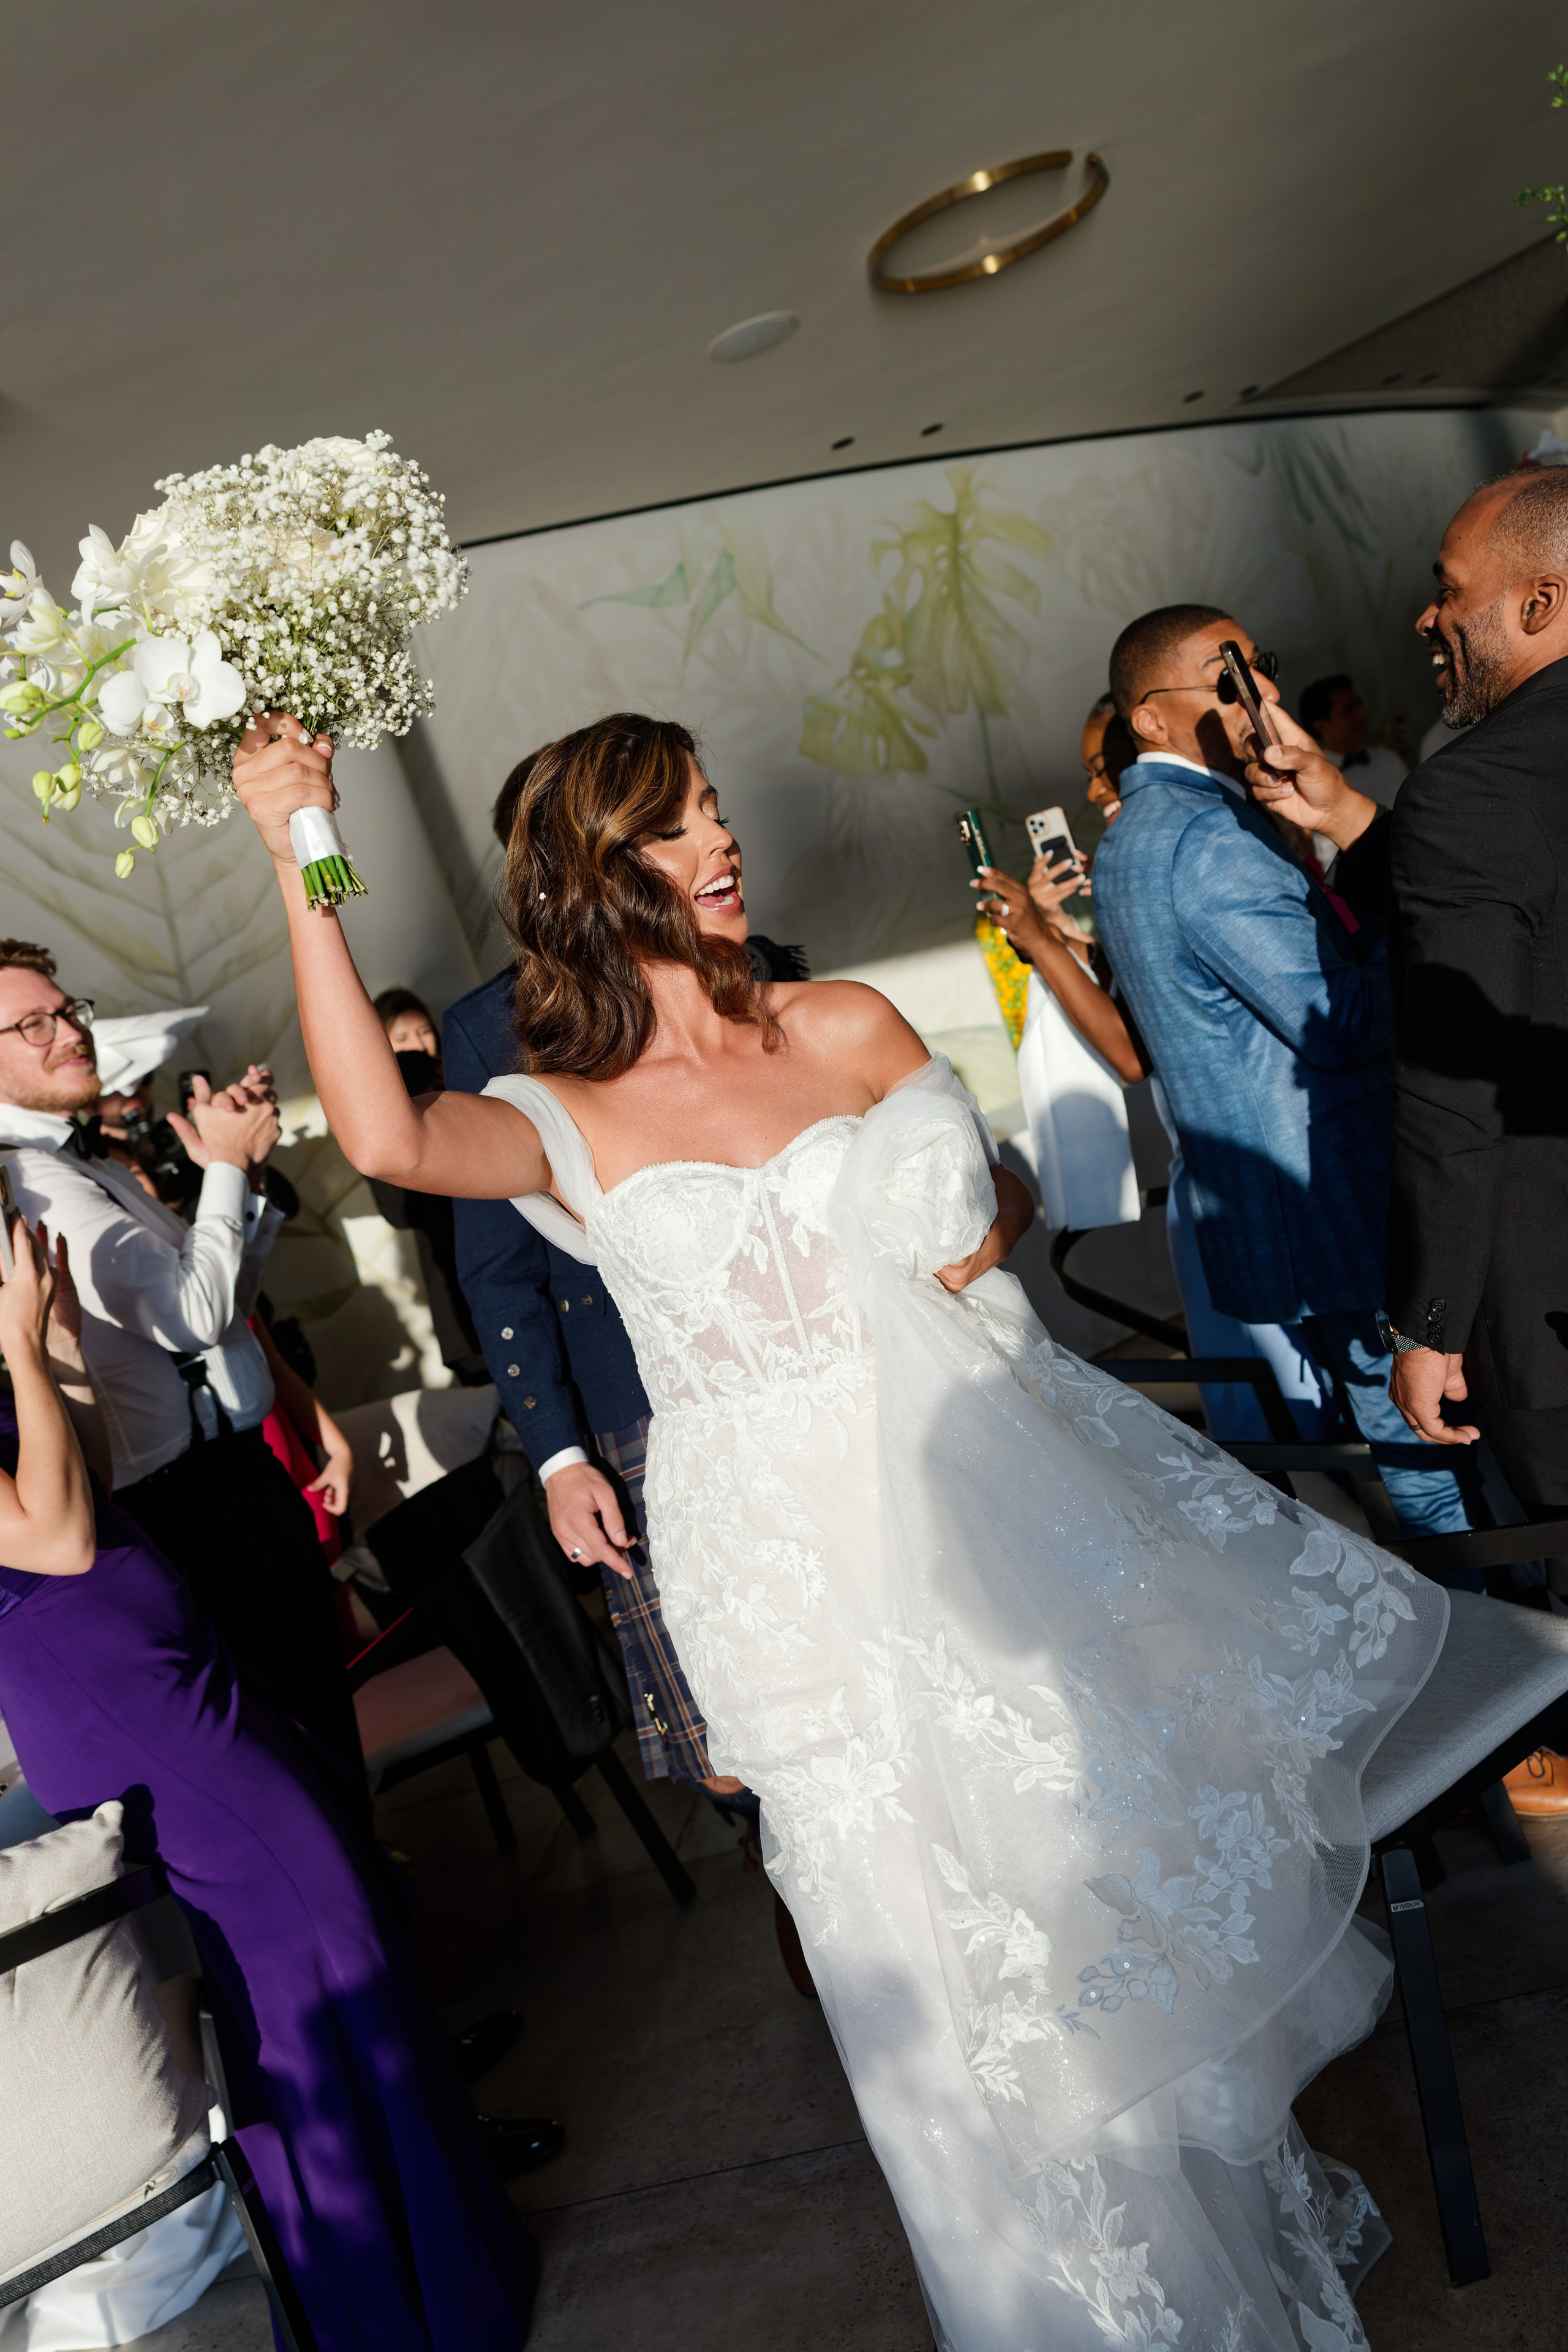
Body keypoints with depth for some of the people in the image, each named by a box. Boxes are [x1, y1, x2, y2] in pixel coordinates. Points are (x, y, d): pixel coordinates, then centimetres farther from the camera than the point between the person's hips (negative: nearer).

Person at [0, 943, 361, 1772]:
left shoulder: (84, 1165, 14)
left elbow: (221, 1296, 15)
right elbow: (194, 1314, -23)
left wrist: (239, 1163, 1)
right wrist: (228, 1165, -11)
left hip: (239, 1471, 10)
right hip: (200, 1507, -10)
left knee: (321, 1690, 19)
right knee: (299, 1723, 0)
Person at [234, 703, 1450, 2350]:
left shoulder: (849, 1025, 2)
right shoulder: (566, 1119, -6)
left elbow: (1002, 1190, 12)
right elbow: (385, 1135, -27)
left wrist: (986, 1221, -11)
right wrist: (300, 869, -26)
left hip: (988, 1488, 3)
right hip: (803, 1561, -3)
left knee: (1134, 1853, 15)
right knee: (963, 1949, 9)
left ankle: (1243, 2178, 46)